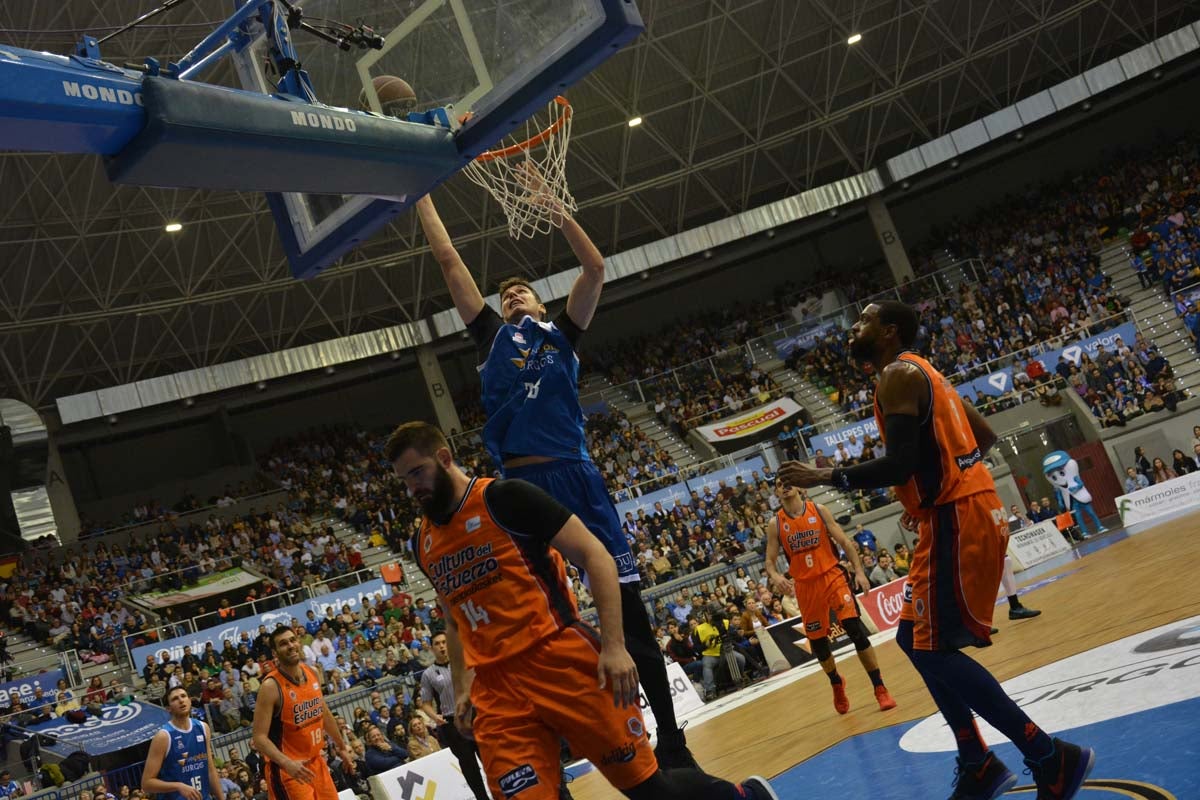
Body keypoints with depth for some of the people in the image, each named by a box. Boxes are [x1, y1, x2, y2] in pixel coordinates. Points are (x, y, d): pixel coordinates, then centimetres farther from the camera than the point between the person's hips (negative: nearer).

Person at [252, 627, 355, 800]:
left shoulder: (312, 672, 2)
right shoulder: (271, 686, -19)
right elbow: (259, 738, -22)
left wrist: (342, 747, 23)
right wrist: (287, 763, -34)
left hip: (316, 761, 7)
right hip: (287, 770, -7)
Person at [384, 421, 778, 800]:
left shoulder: (504, 497, -6)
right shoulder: (423, 544, 15)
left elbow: (595, 556, -9)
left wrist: (613, 645, -16)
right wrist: (462, 689, 17)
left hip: (561, 660, -6)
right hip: (495, 689, 6)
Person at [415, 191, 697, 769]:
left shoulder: (562, 334, 19)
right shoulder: (492, 335, 21)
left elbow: (594, 268, 9)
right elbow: (448, 261, 23)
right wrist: (421, 196, 26)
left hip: (575, 476, -1)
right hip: (521, 485, 1)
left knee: (628, 607, -1)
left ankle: (672, 742, 8)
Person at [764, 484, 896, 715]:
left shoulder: (819, 510, -1)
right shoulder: (775, 524, 0)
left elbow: (845, 542, 1)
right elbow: (770, 561, 2)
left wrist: (859, 571, -10)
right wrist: (775, 576, -21)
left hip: (832, 576, -2)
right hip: (805, 586, 2)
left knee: (855, 630, -15)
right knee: (817, 642, 10)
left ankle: (880, 689, -8)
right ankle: (836, 683, 39)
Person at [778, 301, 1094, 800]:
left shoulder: (898, 375, -11)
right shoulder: (922, 373, 20)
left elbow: (901, 461, -22)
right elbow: (983, 437, 26)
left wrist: (826, 477, -14)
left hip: (955, 520, -10)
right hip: (969, 510, 10)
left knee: (932, 647, -9)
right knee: (915, 638, 15)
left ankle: (1052, 759, -5)